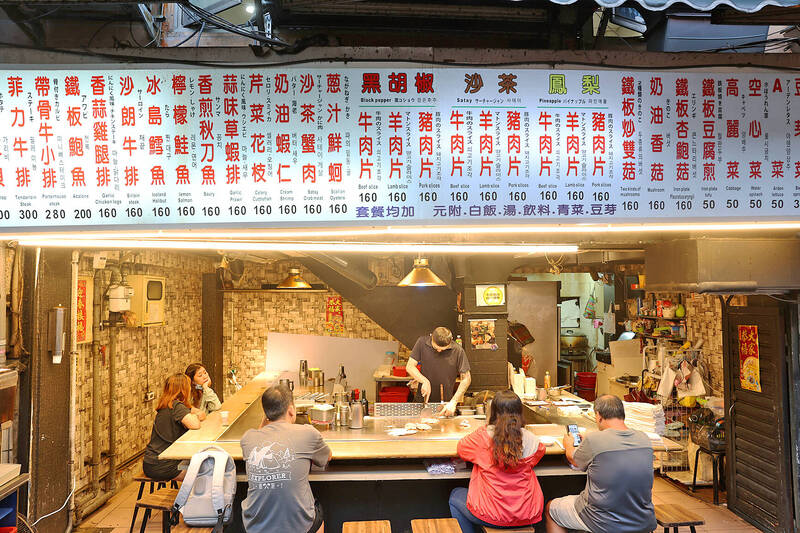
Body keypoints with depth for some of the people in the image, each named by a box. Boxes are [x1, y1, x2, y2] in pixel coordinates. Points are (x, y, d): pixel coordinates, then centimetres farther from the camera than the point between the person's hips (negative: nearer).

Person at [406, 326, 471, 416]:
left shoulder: (458, 351, -11)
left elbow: (466, 378, -6)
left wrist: (453, 402, -15)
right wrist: (425, 381, -18)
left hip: (445, 402, -1)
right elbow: (410, 366, -2)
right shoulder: (422, 342, -6)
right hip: (422, 400, 1)